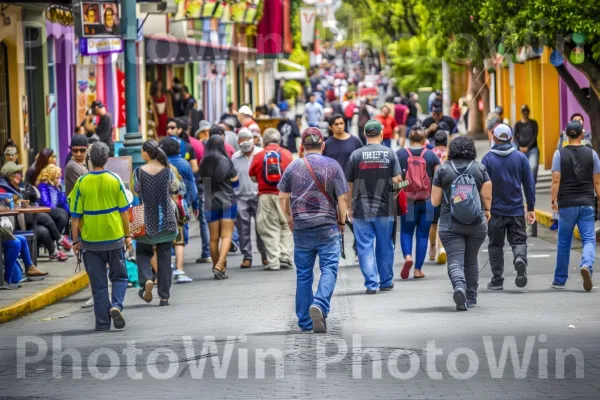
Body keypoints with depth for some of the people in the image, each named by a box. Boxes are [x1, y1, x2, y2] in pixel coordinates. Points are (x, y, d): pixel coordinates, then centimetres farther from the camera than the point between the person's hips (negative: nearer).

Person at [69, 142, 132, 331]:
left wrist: (76, 241, 4)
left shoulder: (82, 183, -6)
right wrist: (127, 236, 9)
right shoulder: (114, 180, -5)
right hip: (114, 237, 0)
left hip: (90, 240, 0)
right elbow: (124, 211, -1)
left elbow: (76, 216, -4)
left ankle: (103, 322, 6)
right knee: (119, 277, 15)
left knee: (98, 283, 7)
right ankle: (116, 305, -10)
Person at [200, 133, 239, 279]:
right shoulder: (225, 162, -9)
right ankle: (220, 265, -19)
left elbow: (203, 182, 9)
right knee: (226, 236, -3)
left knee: (214, 238, 11)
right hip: (228, 202, -3)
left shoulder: (204, 164, -1)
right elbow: (235, 182, -2)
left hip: (210, 204, 3)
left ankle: (216, 266, 19)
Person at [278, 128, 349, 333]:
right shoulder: (332, 166, -2)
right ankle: (319, 305, -28)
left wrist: (289, 219, 22)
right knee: (329, 269, -3)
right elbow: (343, 197, -4)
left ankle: (305, 321, 14)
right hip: (327, 226, -3)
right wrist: (342, 221, 10)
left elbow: (283, 197, 8)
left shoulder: (293, 167, 5)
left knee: (303, 274, 10)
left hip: (301, 228, 3)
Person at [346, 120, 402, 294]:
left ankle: (371, 284, -4)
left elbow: (349, 185, 0)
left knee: (365, 247, 2)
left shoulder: (356, 155, -2)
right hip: (385, 208, 1)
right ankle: (386, 281, 22)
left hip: (361, 209, -1)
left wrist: (349, 207, 11)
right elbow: (397, 180, -8)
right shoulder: (389, 153, -2)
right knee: (385, 246, 13)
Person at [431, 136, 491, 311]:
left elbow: (435, 201, 1)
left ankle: (459, 286, -35)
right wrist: (487, 210, 19)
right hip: (477, 224, 2)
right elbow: (487, 196, -1)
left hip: (450, 225, -2)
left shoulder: (443, 170, -1)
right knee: (471, 261, 17)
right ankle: (471, 298, 22)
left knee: (455, 261, -8)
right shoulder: (480, 168, 1)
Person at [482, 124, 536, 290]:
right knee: (519, 241, 6)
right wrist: (531, 208, 9)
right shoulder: (521, 157, 2)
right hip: (517, 210, 1)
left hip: (495, 210, -1)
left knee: (495, 245, 10)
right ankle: (520, 259, -26)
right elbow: (529, 184, 3)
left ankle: (497, 280, 11)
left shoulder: (488, 159, -4)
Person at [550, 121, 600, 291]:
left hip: (566, 204, 0)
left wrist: (554, 201, -2)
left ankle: (560, 280, 18)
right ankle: (586, 265, -30)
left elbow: (556, 180, -8)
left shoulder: (560, 154, -2)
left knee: (563, 243, 11)